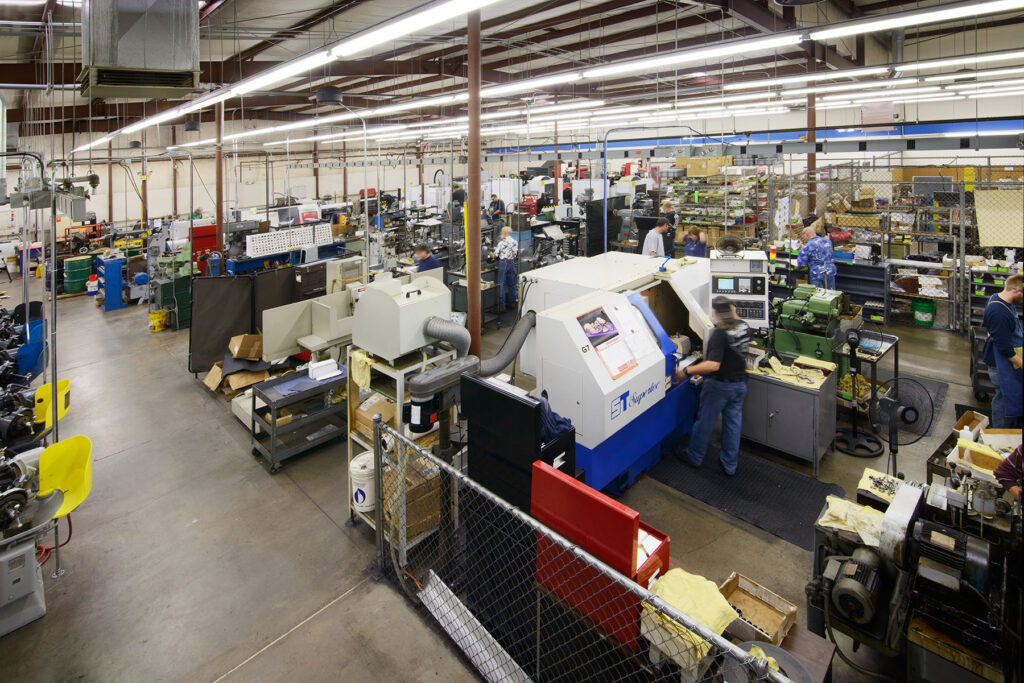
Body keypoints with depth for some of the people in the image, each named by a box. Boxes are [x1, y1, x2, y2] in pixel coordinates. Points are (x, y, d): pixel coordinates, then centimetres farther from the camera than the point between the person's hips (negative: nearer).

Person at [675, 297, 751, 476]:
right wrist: (733, 314, 33)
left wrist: (687, 371, -30)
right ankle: (730, 465, 24)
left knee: (705, 421, 11)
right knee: (733, 423, 14)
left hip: (719, 385, -7)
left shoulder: (719, 333, -26)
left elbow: (713, 365, -34)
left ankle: (694, 456, 28)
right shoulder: (744, 327, -3)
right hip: (740, 384, 7)